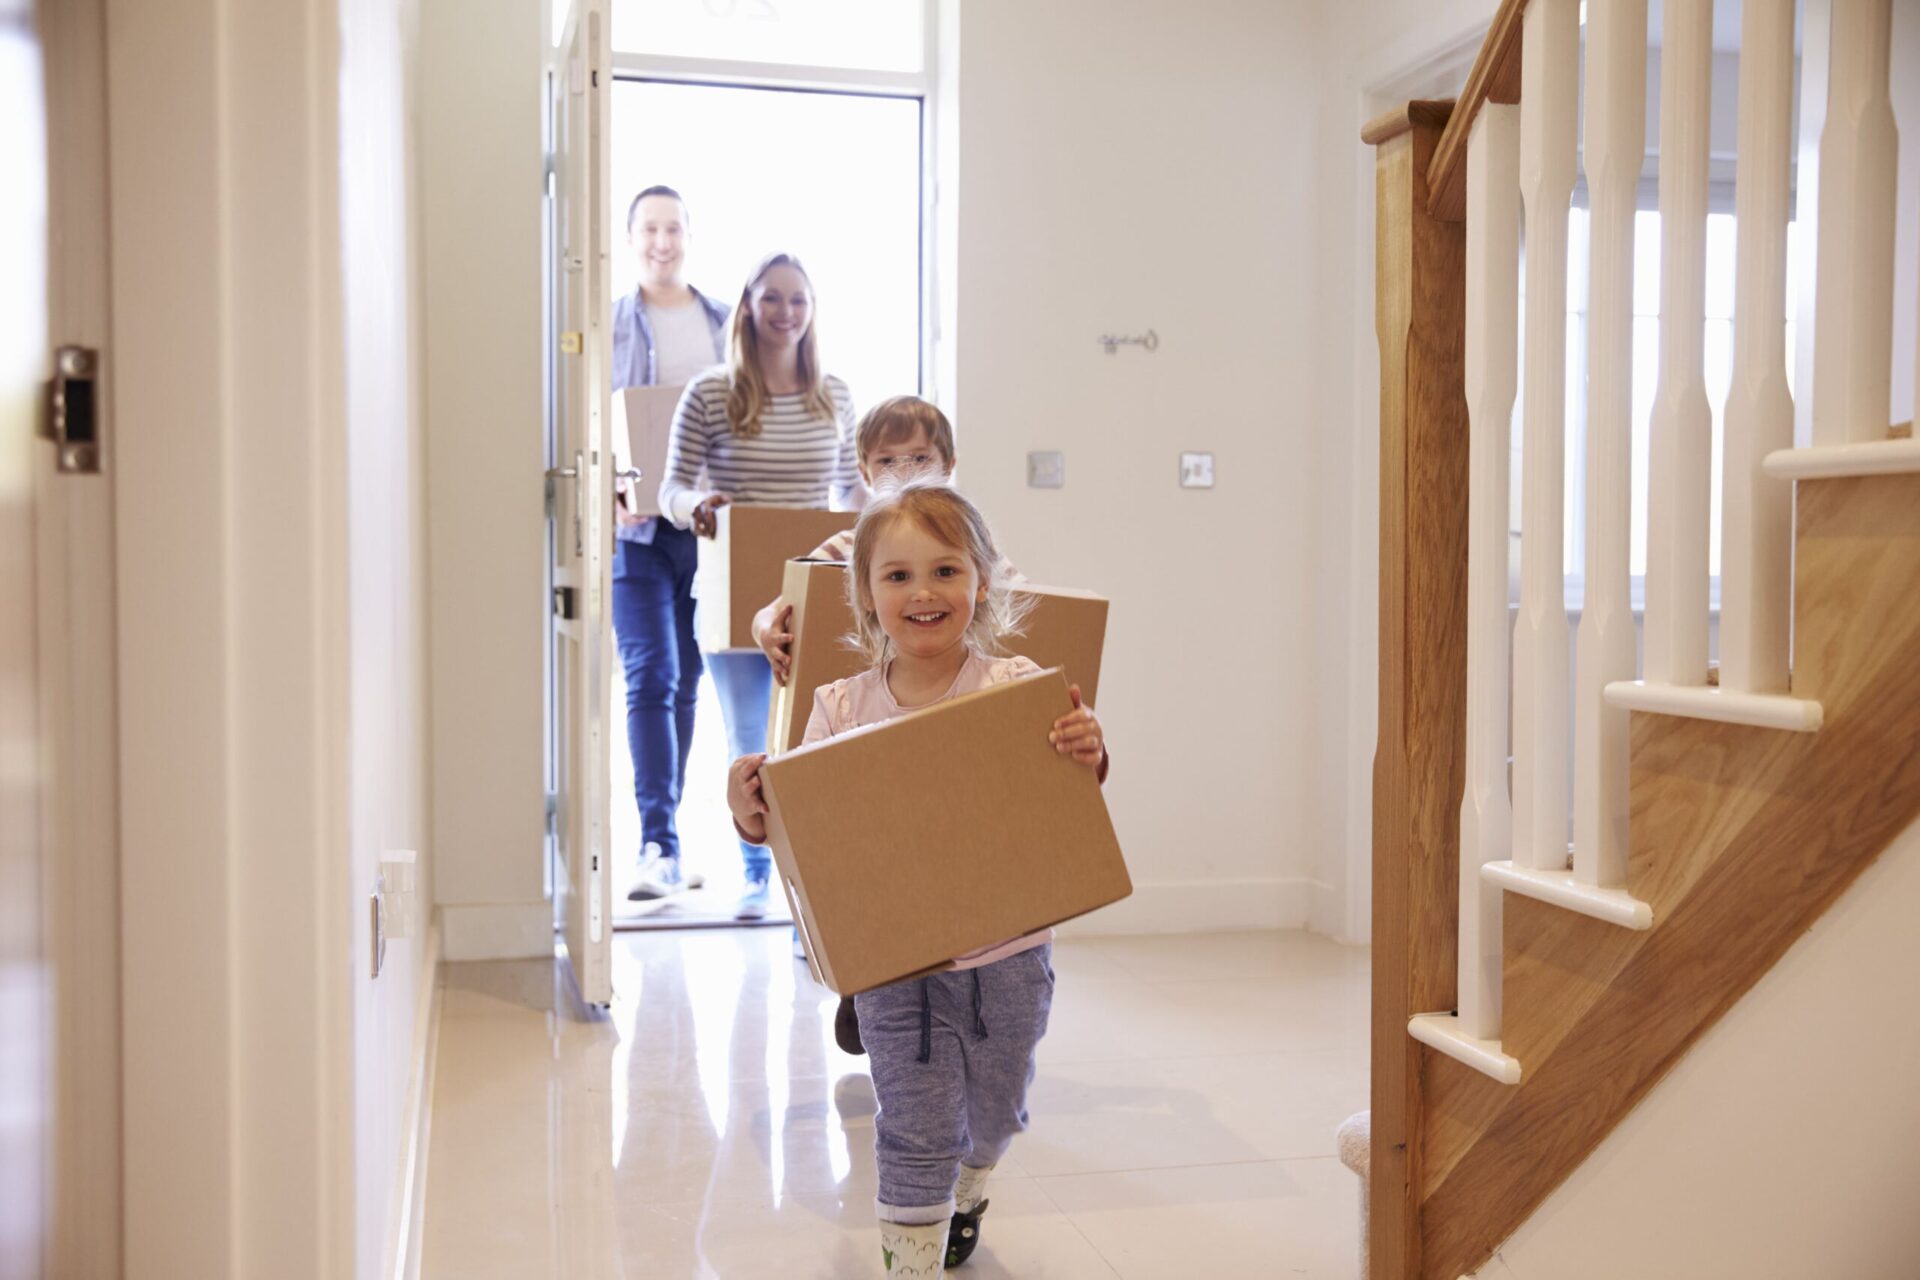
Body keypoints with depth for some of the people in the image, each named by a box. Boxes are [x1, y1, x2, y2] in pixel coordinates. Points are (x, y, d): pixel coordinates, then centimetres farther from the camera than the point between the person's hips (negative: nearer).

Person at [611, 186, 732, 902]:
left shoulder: (727, 324, 10)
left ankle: (664, 838, 22)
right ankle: (660, 844, -11)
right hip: (636, 528, -3)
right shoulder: (607, 326, 3)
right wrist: (608, 495, -15)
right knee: (650, 679, -11)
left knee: (687, 681, 9)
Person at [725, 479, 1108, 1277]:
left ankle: (966, 1196, 55)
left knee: (994, 1114, 23)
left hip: (1005, 958, 1)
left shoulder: (1018, 690, -12)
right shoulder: (841, 710, -7)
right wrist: (756, 818, -20)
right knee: (914, 1135, 4)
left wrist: (1086, 762, -29)